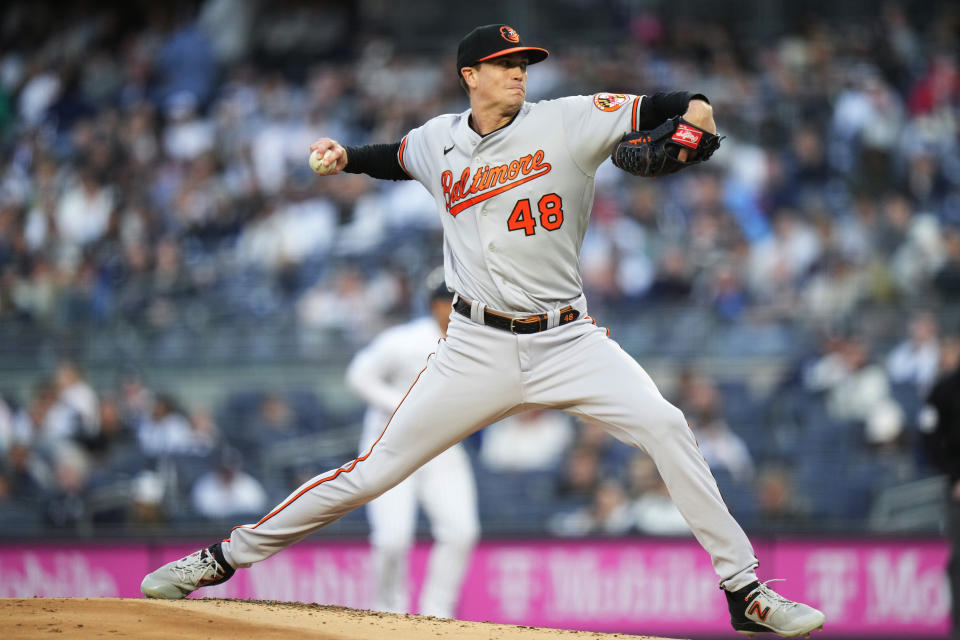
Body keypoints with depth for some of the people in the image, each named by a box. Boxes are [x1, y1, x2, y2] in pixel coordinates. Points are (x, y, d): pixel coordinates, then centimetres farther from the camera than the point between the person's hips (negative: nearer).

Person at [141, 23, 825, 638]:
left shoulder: (567, 122, -4)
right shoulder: (441, 141, 6)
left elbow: (654, 108, -13)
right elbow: (400, 157, 31)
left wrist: (694, 112, -34)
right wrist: (347, 157, 14)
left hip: (568, 341, -1)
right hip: (479, 351, 1)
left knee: (665, 426, -21)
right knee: (377, 469, -2)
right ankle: (227, 556, 10)